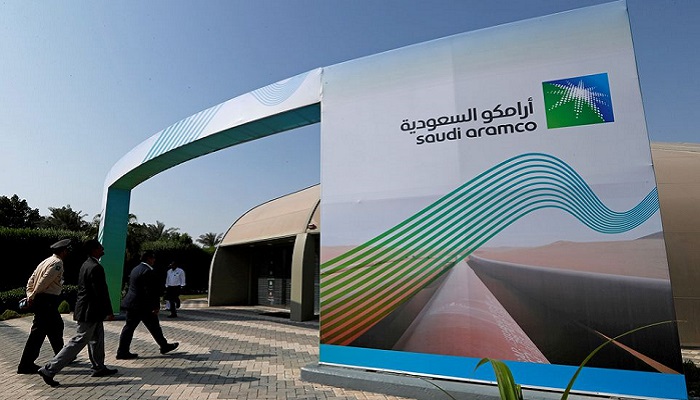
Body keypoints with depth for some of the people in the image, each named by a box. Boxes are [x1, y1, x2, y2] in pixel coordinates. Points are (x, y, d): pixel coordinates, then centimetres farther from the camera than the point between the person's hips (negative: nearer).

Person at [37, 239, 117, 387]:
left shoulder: (86, 265, 9)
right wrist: (109, 312, -15)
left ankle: (99, 368, 28)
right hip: (90, 312, -11)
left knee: (97, 339, 18)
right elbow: (101, 292, -22)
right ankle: (49, 370, 5)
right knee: (79, 342, -1)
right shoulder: (96, 268, -23)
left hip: (86, 309, 11)